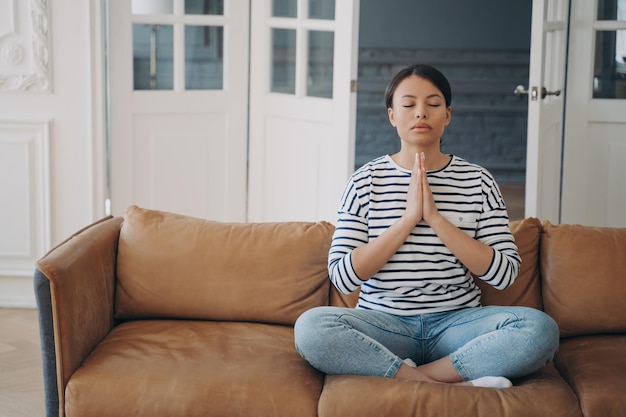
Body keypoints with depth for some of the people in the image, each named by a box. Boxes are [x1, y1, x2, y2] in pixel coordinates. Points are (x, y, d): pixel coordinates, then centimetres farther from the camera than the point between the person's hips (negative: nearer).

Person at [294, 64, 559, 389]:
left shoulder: (477, 180, 4)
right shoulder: (367, 180, 2)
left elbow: (504, 274, -5)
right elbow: (343, 276, -7)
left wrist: (435, 218, -13)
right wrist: (408, 218, -14)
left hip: (457, 322, 1)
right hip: (384, 322, 0)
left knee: (540, 328, -27)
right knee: (310, 326, -31)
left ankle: (410, 376, -20)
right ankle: (454, 386, -26)